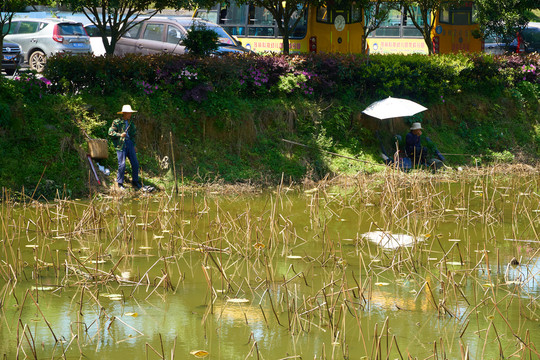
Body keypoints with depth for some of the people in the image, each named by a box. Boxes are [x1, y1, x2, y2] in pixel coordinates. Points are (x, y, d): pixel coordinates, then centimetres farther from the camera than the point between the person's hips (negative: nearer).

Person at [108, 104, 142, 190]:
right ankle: (120, 183, 3)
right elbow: (110, 132, -8)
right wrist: (120, 135, -19)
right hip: (121, 145, -6)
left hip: (129, 144, 6)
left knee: (135, 163, 1)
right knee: (122, 164, -10)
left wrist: (134, 145, 19)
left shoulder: (131, 122, 16)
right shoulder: (117, 122, -3)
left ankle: (135, 182, 15)